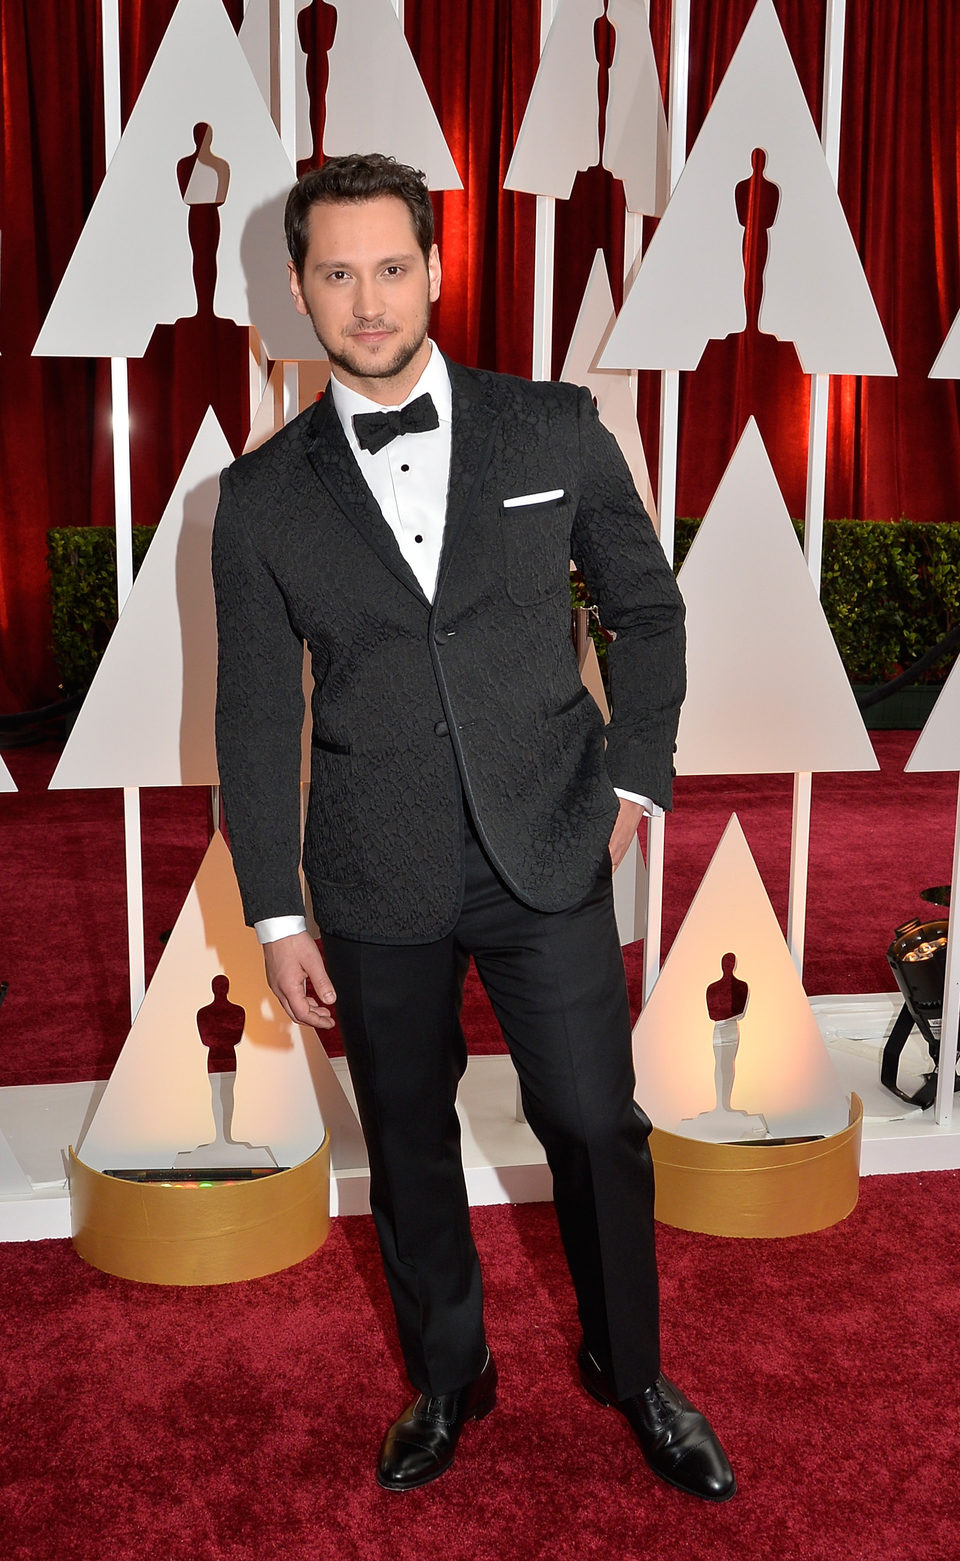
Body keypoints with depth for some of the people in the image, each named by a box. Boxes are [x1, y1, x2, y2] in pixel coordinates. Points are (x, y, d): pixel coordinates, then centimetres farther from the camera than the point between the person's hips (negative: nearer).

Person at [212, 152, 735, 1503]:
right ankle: (447, 1379, 39)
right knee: (409, 1142, 14)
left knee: (597, 1127, 6)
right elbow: (255, 716, 1)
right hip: (378, 885, 1)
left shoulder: (555, 428, 0)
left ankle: (631, 1374, 34)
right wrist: (275, 915, -1)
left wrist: (636, 777, 1)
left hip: (550, 855, 0)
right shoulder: (262, 497, 0)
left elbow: (647, 604, 10)